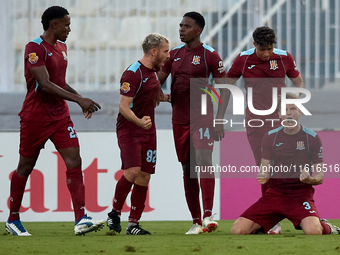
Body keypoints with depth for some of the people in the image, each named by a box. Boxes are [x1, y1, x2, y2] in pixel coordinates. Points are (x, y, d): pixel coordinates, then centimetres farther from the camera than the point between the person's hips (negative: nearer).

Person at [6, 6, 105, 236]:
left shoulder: (62, 48, 12)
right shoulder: (35, 48, -15)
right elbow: (45, 85, -24)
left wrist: (80, 100, 14)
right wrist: (79, 99, -27)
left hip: (60, 116, 7)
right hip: (35, 117, -7)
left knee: (74, 161, -8)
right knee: (26, 167, 5)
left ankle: (81, 220, -14)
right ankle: (13, 220, 20)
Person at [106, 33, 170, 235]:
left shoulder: (154, 71, 11)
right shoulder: (133, 73, -16)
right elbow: (124, 106, -21)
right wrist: (139, 122, -35)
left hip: (148, 132, 8)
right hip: (129, 130, -8)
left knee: (144, 177, 3)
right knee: (133, 171, -21)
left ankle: (133, 224, 7)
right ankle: (115, 213, -2)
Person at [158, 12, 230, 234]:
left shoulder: (209, 55, -5)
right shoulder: (174, 54, 11)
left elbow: (225, 87, -4)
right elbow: (158, 81, 17)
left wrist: (220, 119, -11)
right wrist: (161, 95, -6)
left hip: (202, 117, -5)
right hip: (179, 119, 5)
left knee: (204, 159, -23)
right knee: (188, 169, 6)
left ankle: (208, 215, -28)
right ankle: (196, 222, 10)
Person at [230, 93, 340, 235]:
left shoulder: (312, 138, 0)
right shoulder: (270, 137, 7)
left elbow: (319, 177, 2)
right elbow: (264, 170, 9)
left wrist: (308, 179, -22)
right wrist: (263, 177, -16)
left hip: (301, 193, -3)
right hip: (275, 192, 3)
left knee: (313, 231, -35)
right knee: (238, 230, -17)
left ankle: (326, 227, 5)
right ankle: (263, 226, 18)